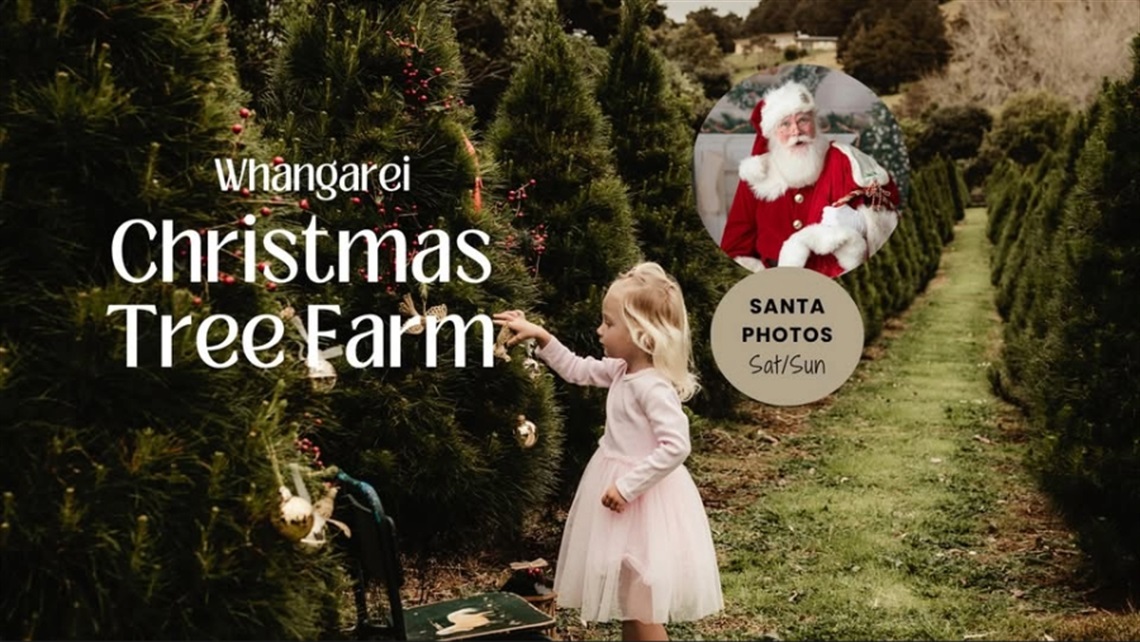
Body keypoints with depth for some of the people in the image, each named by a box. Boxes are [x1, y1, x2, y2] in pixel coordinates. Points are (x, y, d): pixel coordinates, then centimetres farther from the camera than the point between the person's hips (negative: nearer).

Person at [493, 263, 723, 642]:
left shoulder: (653, 387, -25)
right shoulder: (622, 370, 3)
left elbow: (675, 447, -31)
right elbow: (577, 370, 19)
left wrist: (627, 485, -29)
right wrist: (541, 337, 11)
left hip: (642, 497, -10)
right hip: (625, 484, 10)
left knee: (641, 604, 1)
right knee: (628, 598, 20)